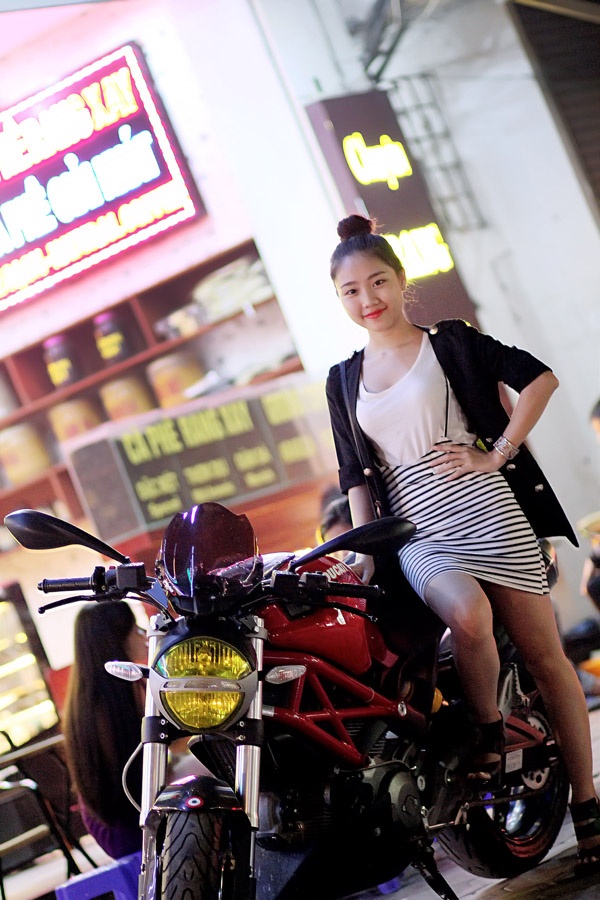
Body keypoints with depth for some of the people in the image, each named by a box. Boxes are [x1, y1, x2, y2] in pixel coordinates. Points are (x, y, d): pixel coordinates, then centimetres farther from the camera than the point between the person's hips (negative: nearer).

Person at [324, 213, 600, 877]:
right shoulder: (343, 380, 15)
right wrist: (366, 550, 4)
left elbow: (539, 378, 0)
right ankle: (489, 733, -6)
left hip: (484, 509, -1)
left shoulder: (450, 341, 5)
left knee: (543, 654, -2)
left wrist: (497, 454, -7)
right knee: (468, 616, -32)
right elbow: (354, 473, 14)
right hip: (417, 534, 1)